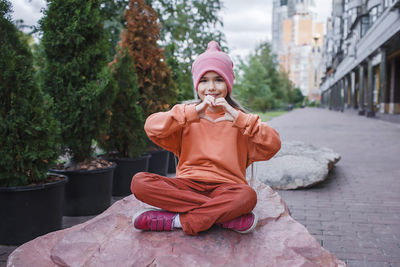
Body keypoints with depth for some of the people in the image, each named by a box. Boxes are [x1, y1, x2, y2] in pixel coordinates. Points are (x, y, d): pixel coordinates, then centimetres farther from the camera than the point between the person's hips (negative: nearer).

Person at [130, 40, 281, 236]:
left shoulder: (240, 120, 11)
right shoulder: (187, 116, 14)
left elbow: (273, 145, -6)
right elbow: (151, 127, -5)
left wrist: (238, 118, -15)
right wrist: (193, 113, -15)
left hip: (225, 187, -2)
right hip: (187, 185, 2)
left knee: (247, 196, -35)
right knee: (139, 182, -25)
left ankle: (175, 221, -22)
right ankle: (226, 215, -24)